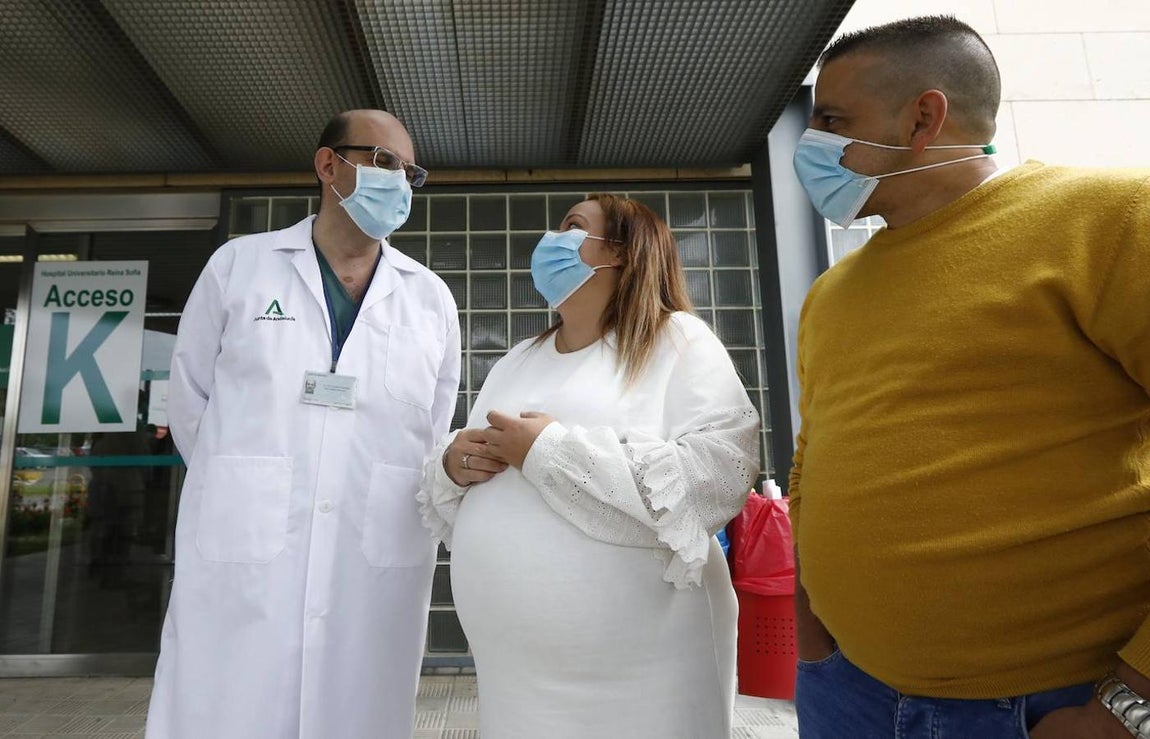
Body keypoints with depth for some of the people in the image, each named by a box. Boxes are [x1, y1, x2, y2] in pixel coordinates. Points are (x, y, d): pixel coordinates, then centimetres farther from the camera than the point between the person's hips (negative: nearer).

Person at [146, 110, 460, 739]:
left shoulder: (432, 298, 7)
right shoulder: (237, 266, 5)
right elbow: (190, 400, 10)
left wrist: (393, 513, 10)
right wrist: (242, 495, 11)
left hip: (378, 571, 2)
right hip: (238, 564, -1)